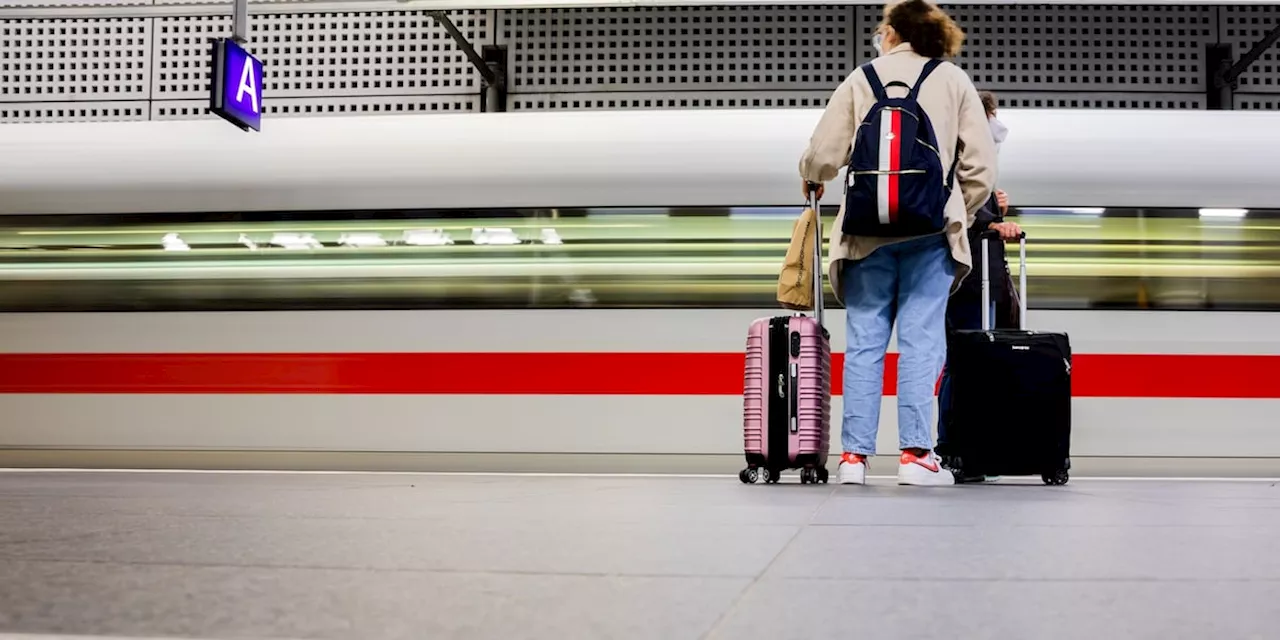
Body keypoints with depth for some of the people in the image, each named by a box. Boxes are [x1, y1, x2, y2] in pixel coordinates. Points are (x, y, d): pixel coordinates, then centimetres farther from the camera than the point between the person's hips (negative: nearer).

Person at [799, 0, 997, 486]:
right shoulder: (955, 81, 10)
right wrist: (958, 213, 18)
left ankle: (855, 455, 3)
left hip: (867, 228, 1)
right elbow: (981, 165, 4)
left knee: (864, 341, 3)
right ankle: (915, 454, -3)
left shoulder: (861, 78, 9)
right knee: (920, 341, 0)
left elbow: (822, 154, 4)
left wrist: (811, 180, 26)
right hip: (930, 229, 0)